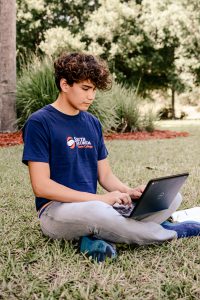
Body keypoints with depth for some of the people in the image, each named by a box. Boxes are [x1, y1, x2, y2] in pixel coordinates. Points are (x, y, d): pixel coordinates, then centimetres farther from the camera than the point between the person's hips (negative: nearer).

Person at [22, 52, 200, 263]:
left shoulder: (92, 123, 12)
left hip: (93, 206, 7)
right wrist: (99, 199, -20)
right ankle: (169, 233, -13)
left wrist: (130, 192, -9)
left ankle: (98, 238, -19)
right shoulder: (39, 123, -7)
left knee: (171, 198, -4)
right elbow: (41, 186, -15)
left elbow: (105, 176, 14)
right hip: (56, 210, -6)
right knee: (97, 211, -41)